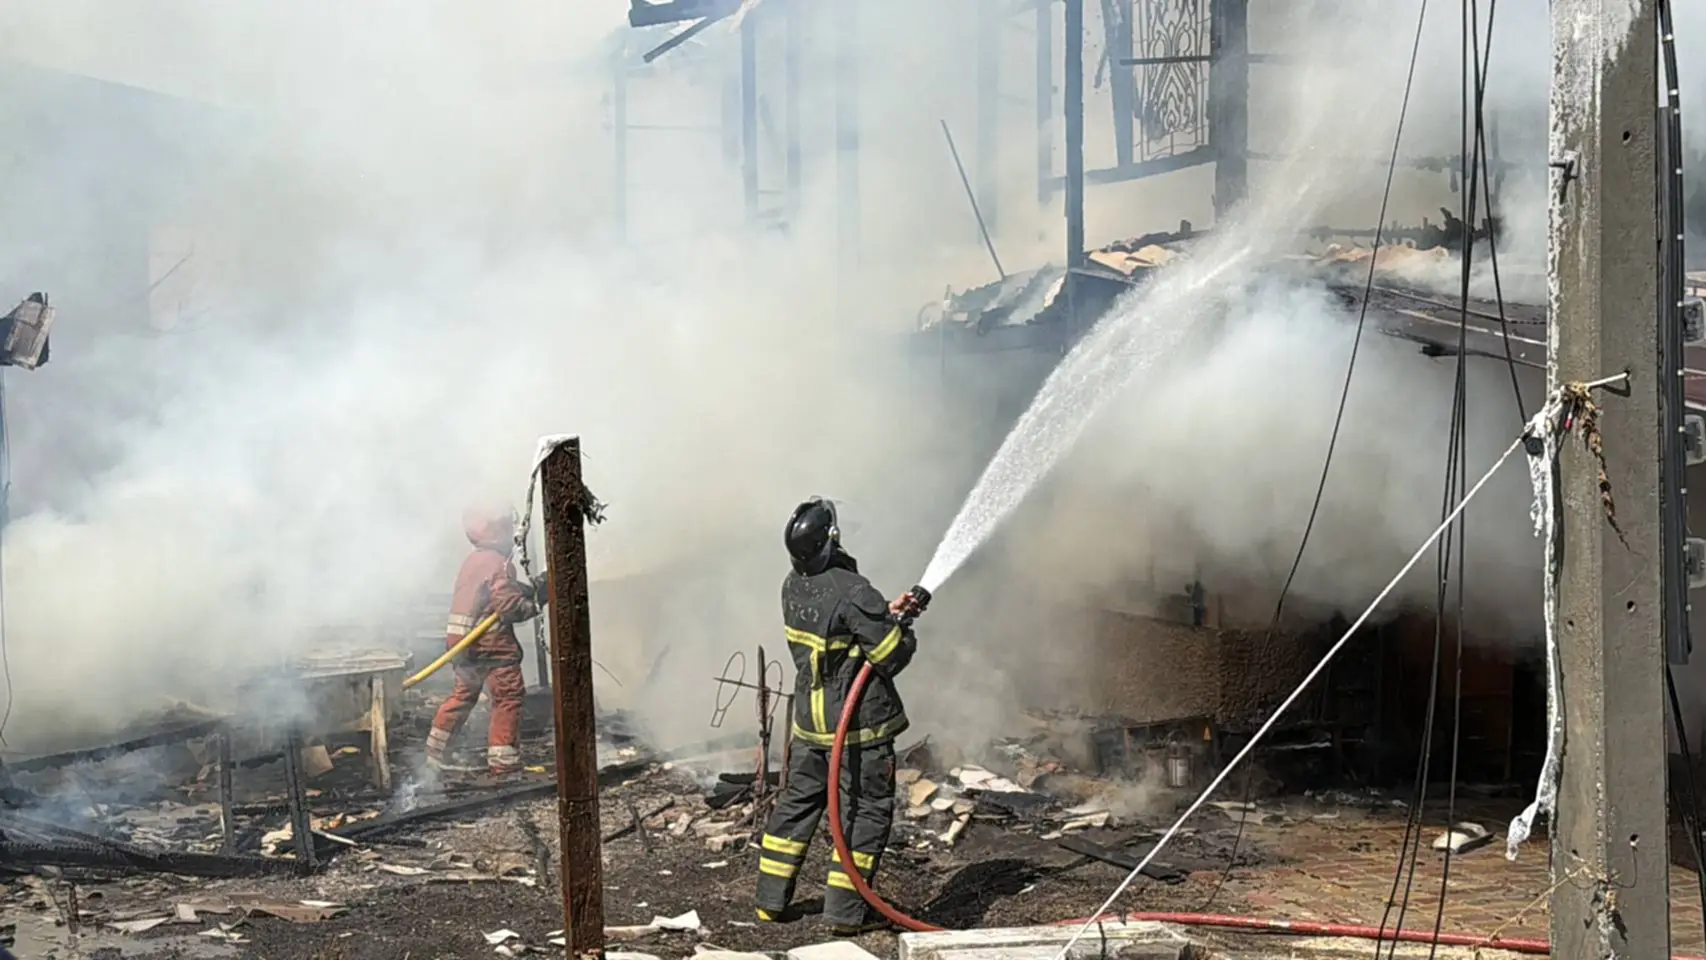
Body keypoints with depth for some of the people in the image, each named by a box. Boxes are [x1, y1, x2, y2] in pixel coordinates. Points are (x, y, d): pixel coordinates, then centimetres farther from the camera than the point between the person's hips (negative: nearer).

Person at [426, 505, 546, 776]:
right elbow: (509, 606, -20)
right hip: (491, 642, -9)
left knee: (464, 693, 23)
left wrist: (533, 587, 9)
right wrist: (537, 603, -8)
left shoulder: (473, 560, 14)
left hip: (462, 640, 9)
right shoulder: (498, 564, -14)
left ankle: (435, 750, 32)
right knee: (509, 696, -4)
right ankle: (503, 761, -6)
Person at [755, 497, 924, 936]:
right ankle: (846, 912, 5)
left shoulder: (793, 587, 2)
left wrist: (886, 613, 10)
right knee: (867, 813, 4)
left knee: (797, 803, 18)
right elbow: (892, 656, -18)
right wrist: (902, 626, 2)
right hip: (859, 724, -7)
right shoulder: (854, 593, -23)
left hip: (809, 718, 7)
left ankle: (770, 900, 25)